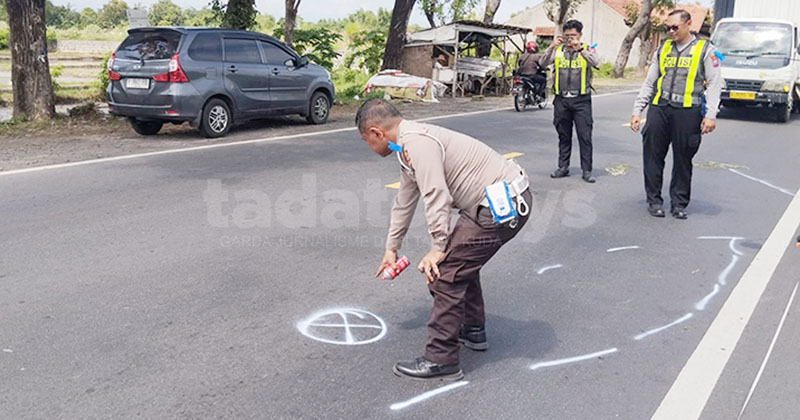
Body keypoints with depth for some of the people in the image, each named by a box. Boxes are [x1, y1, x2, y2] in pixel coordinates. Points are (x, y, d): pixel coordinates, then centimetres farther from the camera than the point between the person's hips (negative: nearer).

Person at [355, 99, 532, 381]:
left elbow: (436, 197, -24)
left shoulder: (416, 141, -18)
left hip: (503, 205, -11)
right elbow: (404, 203, 27)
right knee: (461, 259, 25)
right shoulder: (408, 146, 16)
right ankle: (473, 330, 41)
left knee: (446, 272, -8)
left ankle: (440, 360, 1)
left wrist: (438, 249, -14)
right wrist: (391, 248, 36)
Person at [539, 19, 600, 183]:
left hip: (581, 100, -2)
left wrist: (579, 47, -25)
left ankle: (587, 170, 2)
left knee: (585, 136, -3)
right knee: (563, 136, 11)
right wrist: (551, 47, -18)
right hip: (561, 100, 3)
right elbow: (543, 63, -4)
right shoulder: (558, 50, 9)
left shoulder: (587, 50, 3)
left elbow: (595, 62, -16)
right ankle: (563, 168, 20)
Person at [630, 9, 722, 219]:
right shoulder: (663, 49, 15)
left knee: (683, 160, 4)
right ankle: (654, 201, 14)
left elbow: (714, 83, 1)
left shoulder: (705, 49, 5)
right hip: (659, 109, 3)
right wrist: (637, 110, 10)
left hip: (687, 111, -3)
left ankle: (679, 203, 15)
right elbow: (649, 82, 17)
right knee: (653, 157, 2)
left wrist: (711, 115, -9)